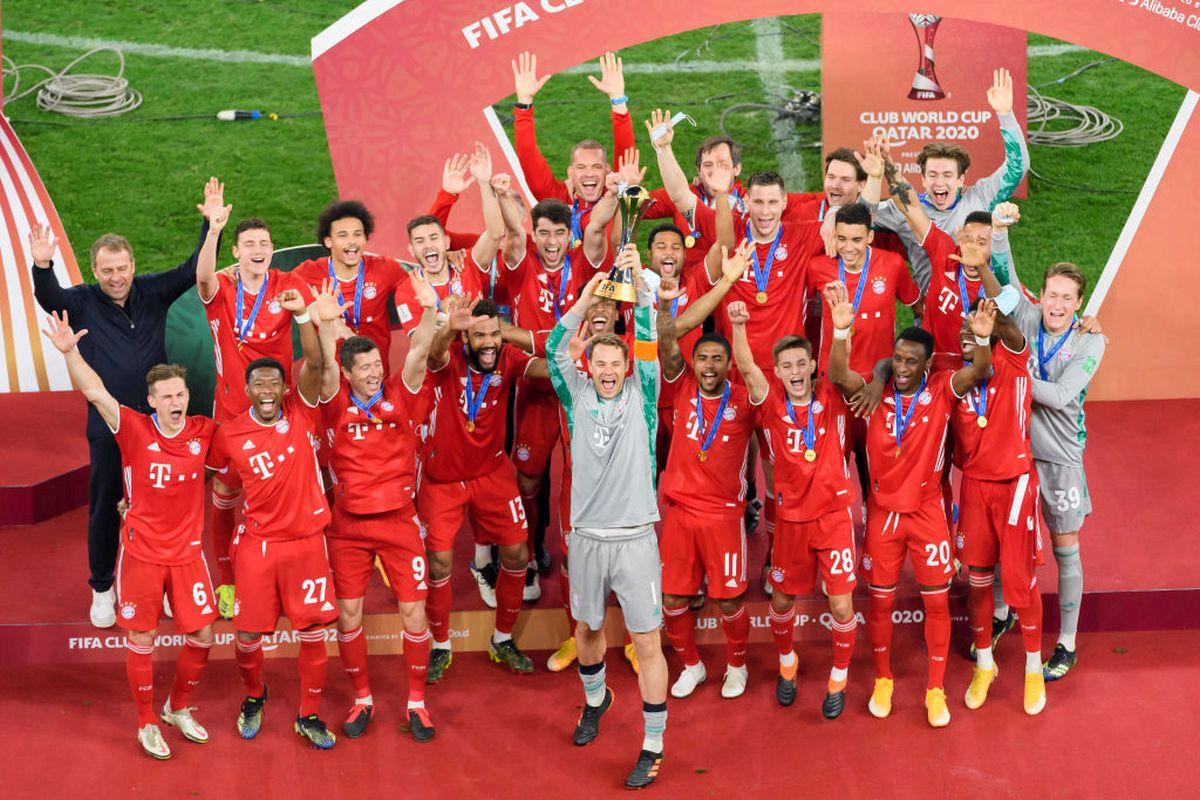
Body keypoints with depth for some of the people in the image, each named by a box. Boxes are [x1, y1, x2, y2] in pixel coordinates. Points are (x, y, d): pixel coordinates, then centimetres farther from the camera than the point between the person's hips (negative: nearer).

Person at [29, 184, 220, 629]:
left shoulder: (153, 293, 0)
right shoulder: (83, 302, -5)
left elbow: (192, 270, -2)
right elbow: (50, 297, -24)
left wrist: (211, 225, -15)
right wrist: (42, 267, -45)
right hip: (108, 428, -1)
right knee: (105, 508, 9)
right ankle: (102, 589, 26)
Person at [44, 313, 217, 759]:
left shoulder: (204, 432, -5)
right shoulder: (136, 430, -12)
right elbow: (95, 392, -23)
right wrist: (70, 351, -36)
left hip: (187, 550, 3)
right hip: (142, 551, -3)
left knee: (202, 635, 7)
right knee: (141, 639, 7)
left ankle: (179, 708, 32)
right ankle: (147, 723, 24)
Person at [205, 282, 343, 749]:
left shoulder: (301, 412, -5)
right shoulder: (229, 435, -3)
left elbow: (316, 365, -21)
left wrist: (304, 317, -36)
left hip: (307, 539, 0)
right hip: (256, 543, 0)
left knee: (313, 630, 2)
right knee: (249, 633, 5)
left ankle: (309, 717, 19)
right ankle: (253, 697, 36)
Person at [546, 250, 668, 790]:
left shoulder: (641, 398, 0)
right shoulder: (578, 398, 4)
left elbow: (648, 346, -10)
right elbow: (555, 353, -7)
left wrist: (639, 284, -18)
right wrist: (583, 303, -16)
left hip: (635, 537, -2)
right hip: (586, 537, 2)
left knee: (647, 642, -1)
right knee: (587, 629, 19)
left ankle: (652, 747, 8)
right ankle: (595, 700, 47)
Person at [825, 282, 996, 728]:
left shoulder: (941, 391, -8)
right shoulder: (875, 392, -7)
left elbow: (978, 372, -25)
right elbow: (838, 375, -25)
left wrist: (981, 339, -46)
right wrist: (841, 329, -42)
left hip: (927, 511, 0)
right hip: (882, 511, 1)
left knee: (936, 600, 5)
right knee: (879, 599, 10)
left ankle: (936, 690, 19)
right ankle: (882, 680, 29)